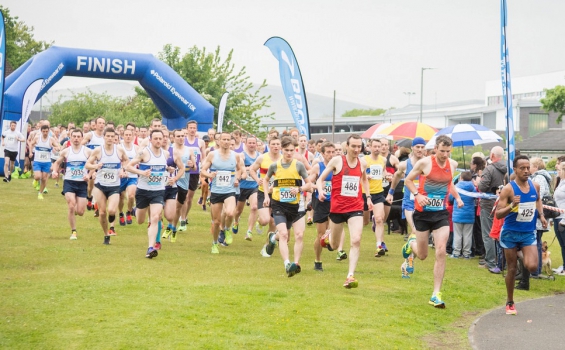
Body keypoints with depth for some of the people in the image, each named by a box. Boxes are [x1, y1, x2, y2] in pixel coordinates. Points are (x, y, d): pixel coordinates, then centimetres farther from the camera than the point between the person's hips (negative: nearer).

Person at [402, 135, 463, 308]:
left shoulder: (453, 164, 2)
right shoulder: (424, 162, -12)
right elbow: (408, 180, -2)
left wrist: (457, 197, 5)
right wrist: (417, 195, -19)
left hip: (441, 213, 2)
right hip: (423, 212, -2)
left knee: (441, 252, -12)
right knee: (422, 255, 8)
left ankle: (436, 294, -5)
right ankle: (411, 243, 47)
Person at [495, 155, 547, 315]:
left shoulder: (535, 186, 0)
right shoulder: (508, 189, -14)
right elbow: (498, 214, -16)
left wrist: (541, 215, 9)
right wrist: (512, 206, -32)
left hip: (529, 233, 3)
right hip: (510, 233, -3)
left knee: (532, 267, -16)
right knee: (512, 269, 6)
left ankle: (523, 257, 21)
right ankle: (510, 303, 23)